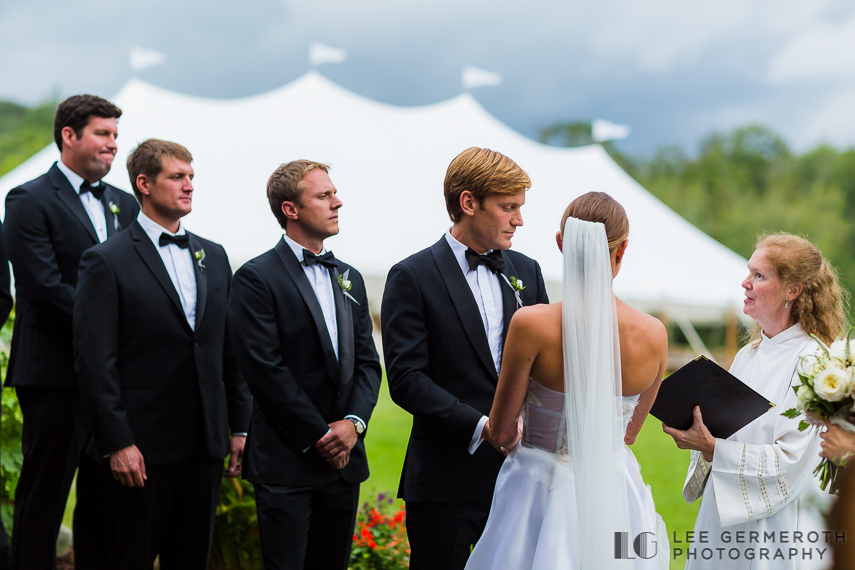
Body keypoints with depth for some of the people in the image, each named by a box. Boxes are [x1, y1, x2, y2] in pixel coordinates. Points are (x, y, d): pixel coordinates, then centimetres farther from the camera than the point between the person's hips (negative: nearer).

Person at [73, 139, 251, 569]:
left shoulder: (213, 257, 13)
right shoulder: (107, 261, -6)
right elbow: (94, 360, -11)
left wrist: (240, 425, 11)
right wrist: (117, 443, -15)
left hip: (205, 445, 5)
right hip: (142, 448, -5)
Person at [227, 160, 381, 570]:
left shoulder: (349, 279, 15)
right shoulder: (257, 278, -7)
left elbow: (367, 363, 11)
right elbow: (266, 371, -14)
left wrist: (353, 422, -6)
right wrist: (320, 436, -12)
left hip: (344, 459, 6)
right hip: (286, 462, -6)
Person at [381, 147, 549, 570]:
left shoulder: (526, 272, 12)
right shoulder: (413, 277, -5)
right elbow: (405, 379, -12)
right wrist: (481, 427, -19)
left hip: (518, 473, 5)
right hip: (446, 481, -5)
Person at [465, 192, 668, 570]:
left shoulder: (532, 325, -19)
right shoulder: (653, 335, -9)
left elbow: (501, 431, -7)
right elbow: (629, 430, 7)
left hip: (540, 492, -2)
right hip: (617, 497, 3)